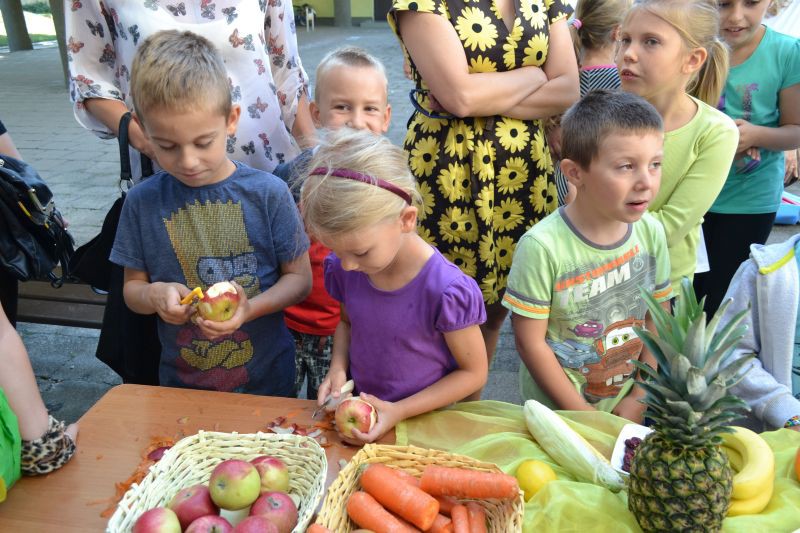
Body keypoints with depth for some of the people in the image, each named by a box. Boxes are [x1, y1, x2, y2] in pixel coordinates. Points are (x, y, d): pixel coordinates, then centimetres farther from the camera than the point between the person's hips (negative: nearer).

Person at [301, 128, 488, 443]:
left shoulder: (446, 291, -23)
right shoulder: (343, 270, -7)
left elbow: (473, 372, -11)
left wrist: (399, 411, -16)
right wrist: (338, 367, -5)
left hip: (421, 419, -2)